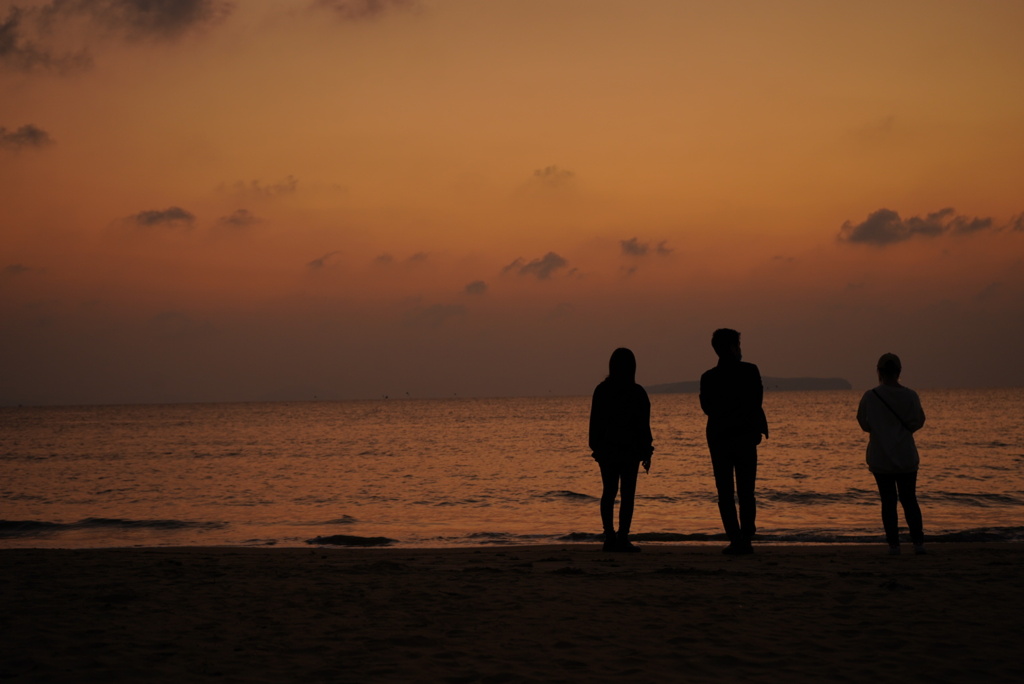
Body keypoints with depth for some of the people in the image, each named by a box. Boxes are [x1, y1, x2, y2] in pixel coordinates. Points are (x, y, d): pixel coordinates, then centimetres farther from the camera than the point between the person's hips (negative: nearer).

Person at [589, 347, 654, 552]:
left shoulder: (601, 390, 1)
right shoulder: (637, 392, -7)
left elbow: (595, 422, 4)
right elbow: (643, 425, -5)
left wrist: (596, 447, 12)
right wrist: (647, 451, 3)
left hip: (606, 450, 3)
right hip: (630, 450, -3)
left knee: (608, 492, 9)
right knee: (627, 493, -1)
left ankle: (610, 537, 6)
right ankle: (622, 537, -7)